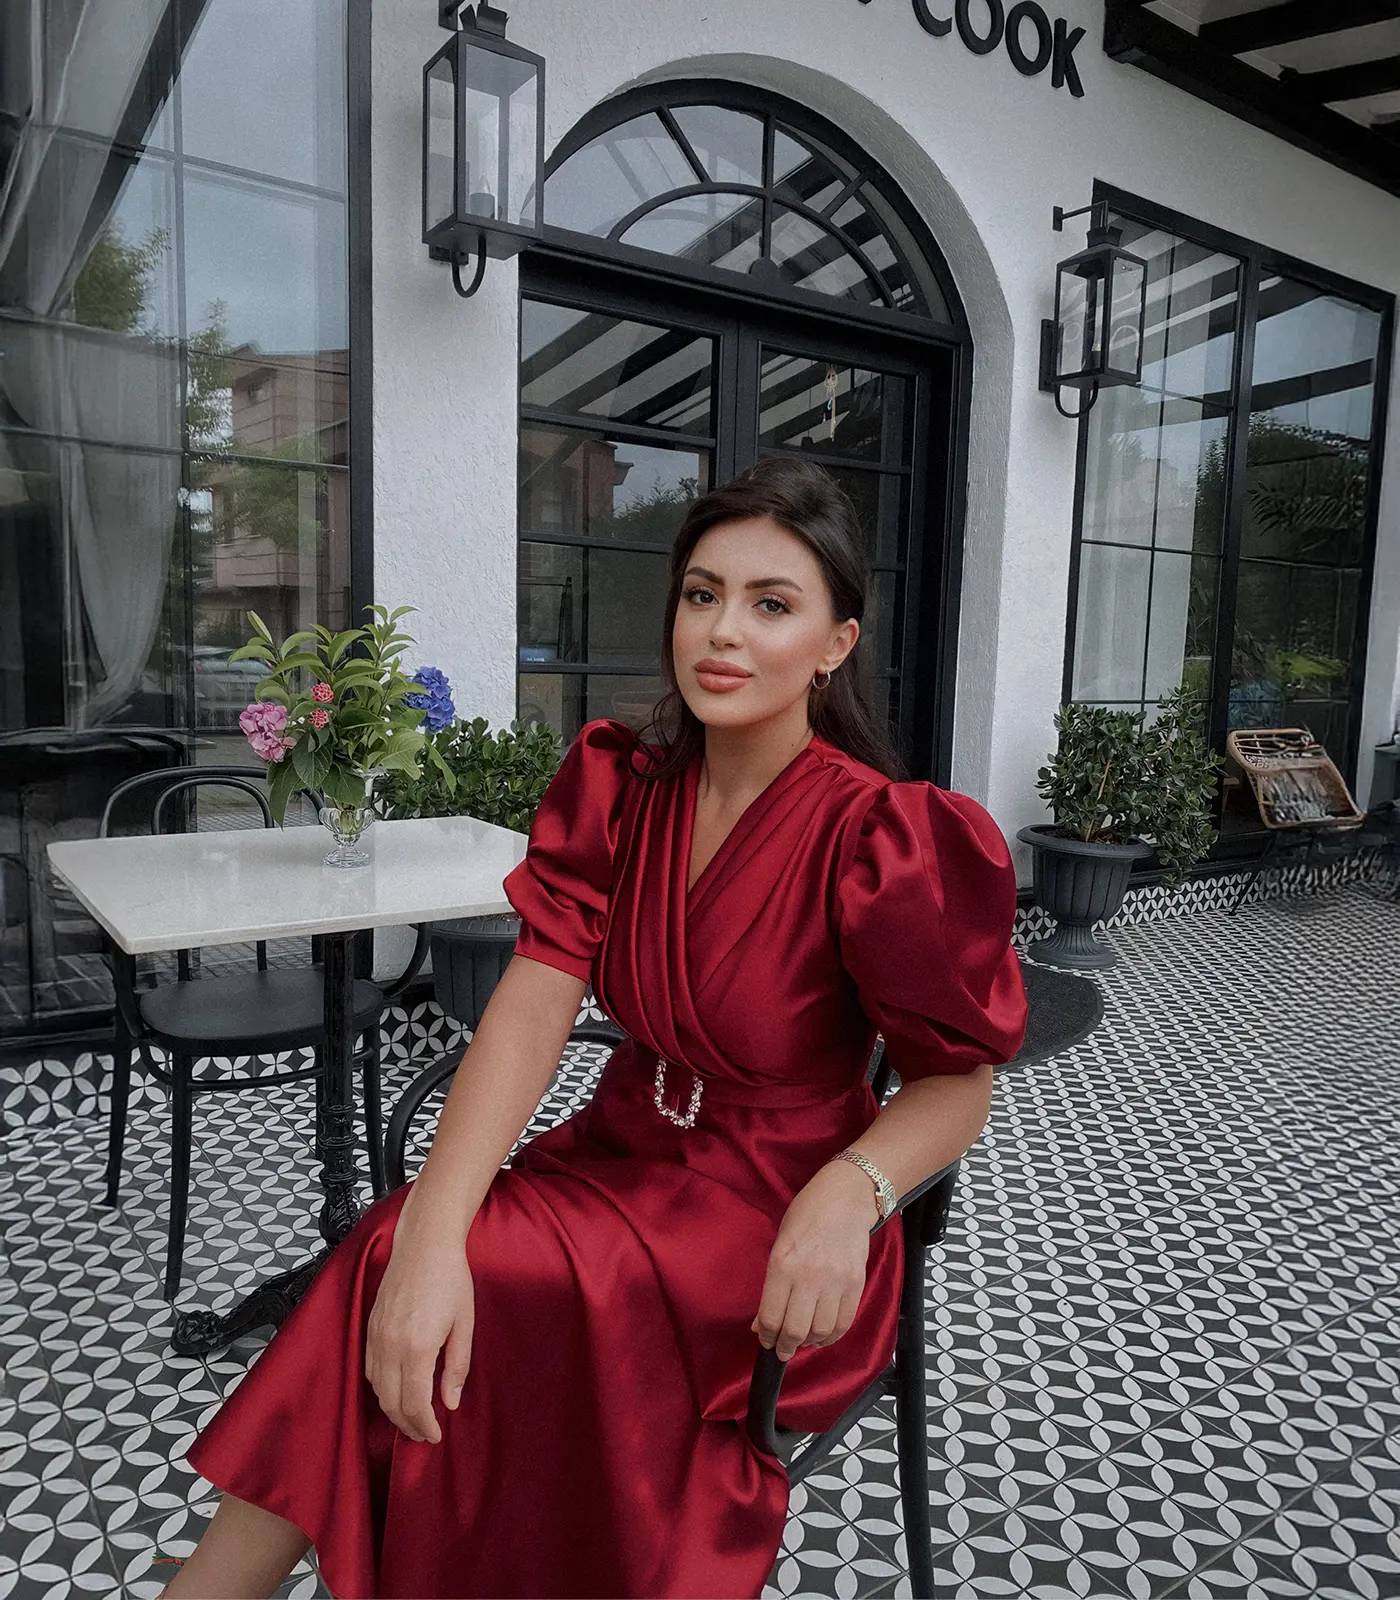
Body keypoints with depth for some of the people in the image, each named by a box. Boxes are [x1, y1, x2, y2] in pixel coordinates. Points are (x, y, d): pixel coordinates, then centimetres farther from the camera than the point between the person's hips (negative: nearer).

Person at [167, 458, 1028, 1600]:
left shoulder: (878, 834, -19)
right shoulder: (620, 785, -4)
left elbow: (958, 1080, -9)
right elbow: (534, 1007, -13)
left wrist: (850, 1189, -30)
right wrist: (431, 1231, -25)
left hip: (773, 1220, -4)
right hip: (620, 1153, 4)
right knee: (406, 1269, -21)